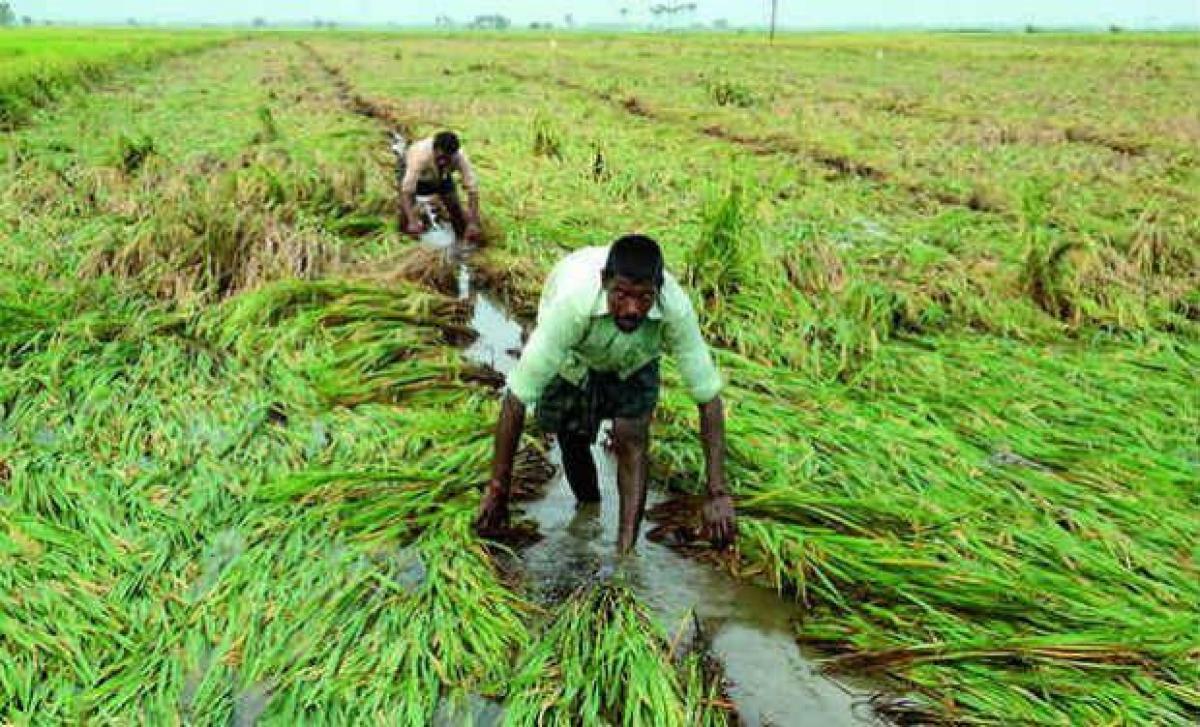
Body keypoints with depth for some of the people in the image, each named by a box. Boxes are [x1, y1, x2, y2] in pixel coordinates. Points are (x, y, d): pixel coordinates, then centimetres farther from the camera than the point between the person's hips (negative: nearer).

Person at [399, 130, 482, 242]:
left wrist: (473, 223, -44)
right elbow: (406, 191, -46)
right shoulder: (421, 155, -44)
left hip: (442, 176, 3)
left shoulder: (460, 157, -37)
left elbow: (472, 190, -36)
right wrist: (413, 222, -57)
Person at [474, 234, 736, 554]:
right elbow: (516, 399, -39)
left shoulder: (677, 309, -39)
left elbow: (709, 397, -29)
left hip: (635, 356, 1)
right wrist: (498, 490, -33)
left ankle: (626, 552, -5)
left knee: (632, 439, -13)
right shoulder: (573, 302, -45)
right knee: (572, 436, 1)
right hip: (571, 354, 0)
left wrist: (718, 494, -31)